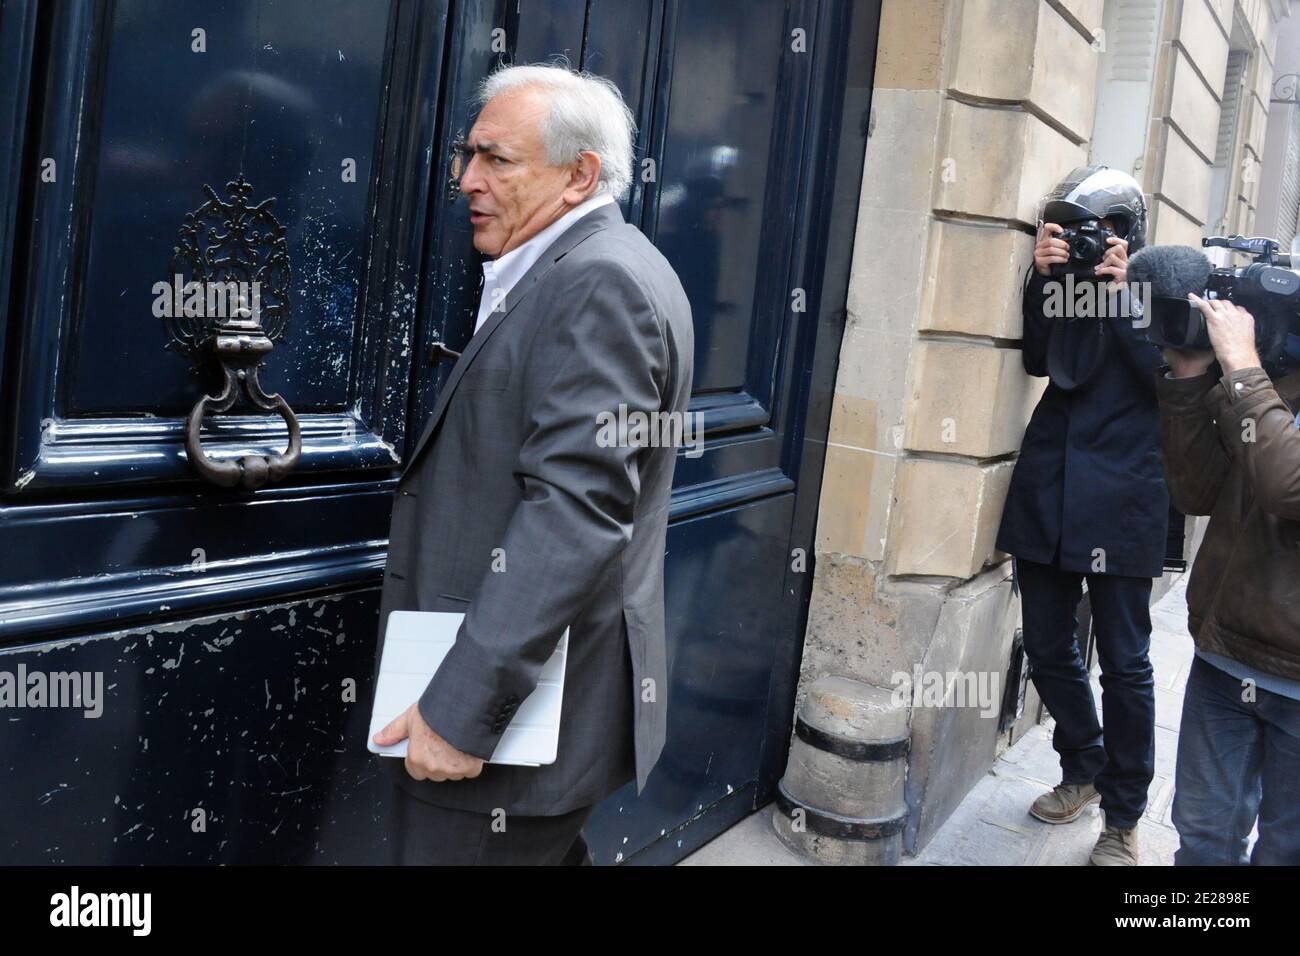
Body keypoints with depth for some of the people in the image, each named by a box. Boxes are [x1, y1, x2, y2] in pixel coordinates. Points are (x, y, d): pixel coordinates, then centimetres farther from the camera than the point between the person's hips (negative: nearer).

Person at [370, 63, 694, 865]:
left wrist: (462, 710, -27)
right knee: (544, 852, 23)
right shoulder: (571, 272, 14)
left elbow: (576, 508, -27)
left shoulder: (601, 281, -18)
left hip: (521, 711, -10)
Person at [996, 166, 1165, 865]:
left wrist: (1125, 292, -14)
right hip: (1047, 491, 4)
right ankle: (1084, 772, 33)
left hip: (1121, 499, -4)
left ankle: (1122, 817, 17)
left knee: (1124, 661, 3)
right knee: (1047, 647, 10)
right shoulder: (1063, 280, 11)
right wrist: (1043, 277, -12)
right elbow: (1037, 359, -3)